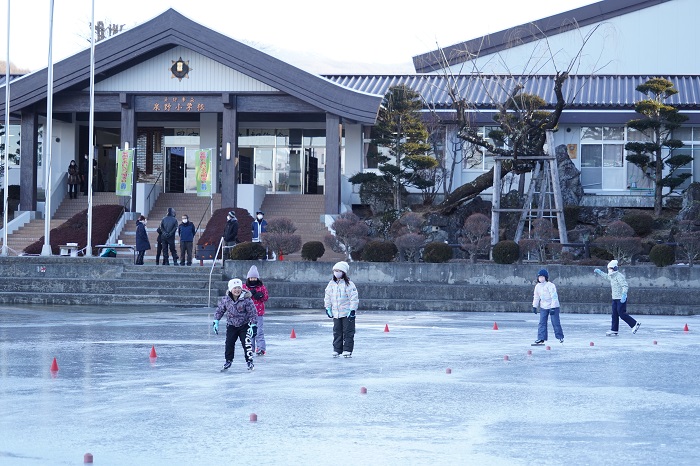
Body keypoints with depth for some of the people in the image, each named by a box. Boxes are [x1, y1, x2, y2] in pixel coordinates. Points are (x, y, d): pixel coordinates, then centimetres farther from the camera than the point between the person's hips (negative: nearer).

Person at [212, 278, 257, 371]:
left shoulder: (246, 299, -18)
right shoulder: (225, 299, -8)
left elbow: (253, 313, -14)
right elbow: (219, 310, 6)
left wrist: (253, 325, -17)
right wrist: (216, 322, 3)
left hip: (244, 325, -3)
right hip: (231, 325, 3)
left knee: (246, 343, -12)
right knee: (229, 343, 1)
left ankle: (249, 361, 0)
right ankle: (228, 361, 18)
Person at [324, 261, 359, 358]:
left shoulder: (348, 284, -10)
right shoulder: (331, 284, 7)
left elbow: (354, 298, -11)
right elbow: (327, 297, 16)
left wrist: (352, 310, -14)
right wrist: (328, 308, 11)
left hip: (347, 313, -5)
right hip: (336, 313, 5)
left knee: (348, 332, -3)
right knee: (337, 332, 9)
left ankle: (347, 350, 1)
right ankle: (337, 350, 15)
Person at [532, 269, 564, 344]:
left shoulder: (550, 285, -18)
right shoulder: (538, 286, 4)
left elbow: (554, 297, -20)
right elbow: (536, 297, 16)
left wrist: (552, 308, -24)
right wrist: (534, 306, 13)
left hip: (553, 306, -6)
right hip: (543, 307, 6)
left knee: (555, 322, -1)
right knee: (542, 322, -1)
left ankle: (560, 337, 14)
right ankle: (541, 338, -1)